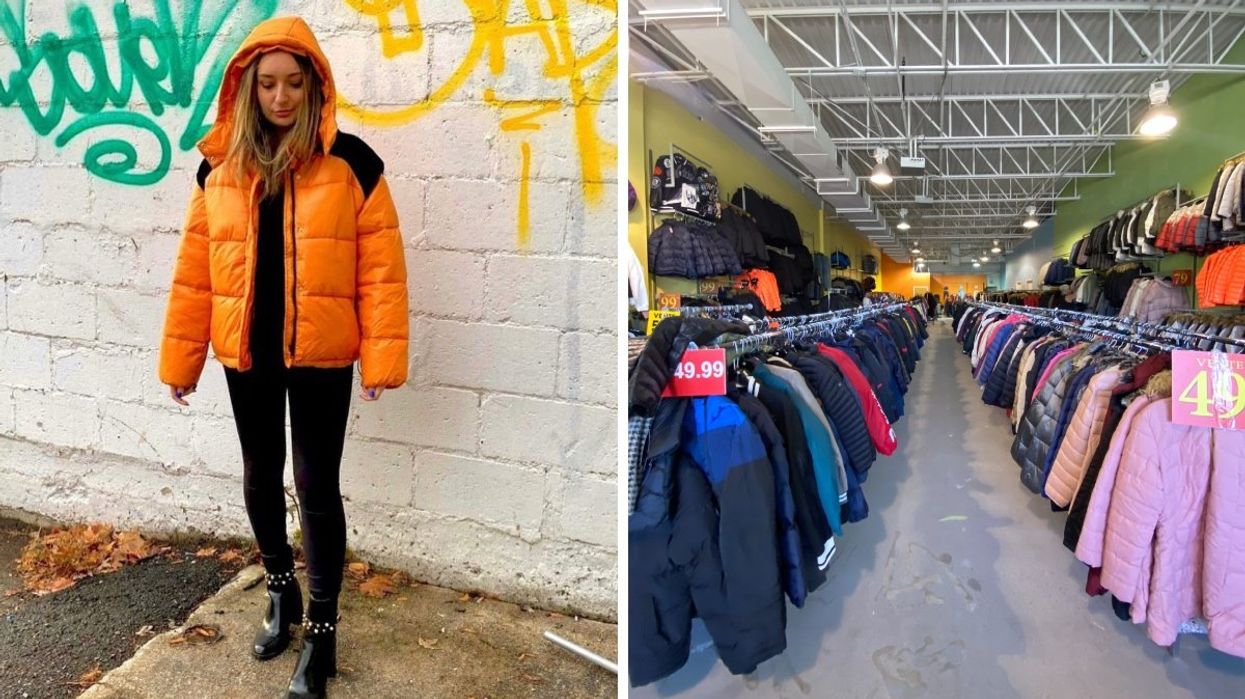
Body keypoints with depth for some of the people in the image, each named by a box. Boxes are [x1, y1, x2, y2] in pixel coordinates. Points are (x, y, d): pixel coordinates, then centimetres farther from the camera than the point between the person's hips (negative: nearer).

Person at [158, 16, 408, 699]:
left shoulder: (350, 164, -7)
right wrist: (179, 359, 5)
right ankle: (281, 592, 41)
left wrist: (381, 358, -14)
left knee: (316, 489, 2)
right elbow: (194, 272, 5)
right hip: (246, 356, 4)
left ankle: (321, 630, 18)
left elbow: (380, 270, -9)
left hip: (321, 358, -4)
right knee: (261, 477, 18)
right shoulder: (219, 167, 3)